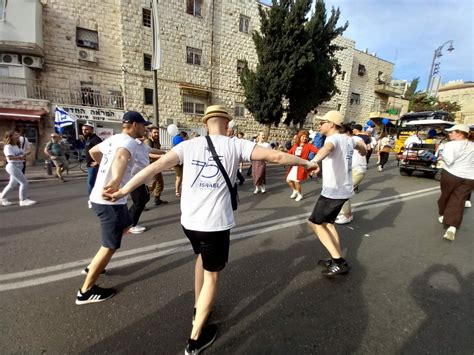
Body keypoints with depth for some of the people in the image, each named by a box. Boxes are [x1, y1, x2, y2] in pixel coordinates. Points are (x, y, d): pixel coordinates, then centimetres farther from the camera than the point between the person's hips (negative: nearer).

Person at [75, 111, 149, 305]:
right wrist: (117, 180, -59)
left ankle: (93, 266, 38)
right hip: (110, 200, -10)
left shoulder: (113, 139, 10)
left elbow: (93, 151, 28)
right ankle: (86, 291, 20)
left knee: (126, 225, 27)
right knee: (110, 246, 3)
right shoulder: (129, 142, -17)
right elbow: (121, 157, -42)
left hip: (100, 197, 10)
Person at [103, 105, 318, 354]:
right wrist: (307, 163, 8)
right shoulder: (235, 145, -5)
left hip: (188, 220, 5)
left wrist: (124, 190, 6)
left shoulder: (189, 145, 3)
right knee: (212, 276, 16)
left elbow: (155, 167, -2)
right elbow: (276, 156, -7)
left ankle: (198, 309, 46)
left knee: (202, 256, 32)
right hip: (216, 223, -4)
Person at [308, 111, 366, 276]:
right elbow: (362, 145, 33)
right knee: (327, 222, 20)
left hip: (333, 191, -9)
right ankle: (338, 260, 23)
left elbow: (327, 148, -42)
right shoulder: (348, 139, 10)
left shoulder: (333, 138, -16)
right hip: (344, 190, 9)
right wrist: (363, 150, 57)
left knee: (315, 223, 5)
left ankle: (338, 262, 4)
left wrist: (313, 161, -63)